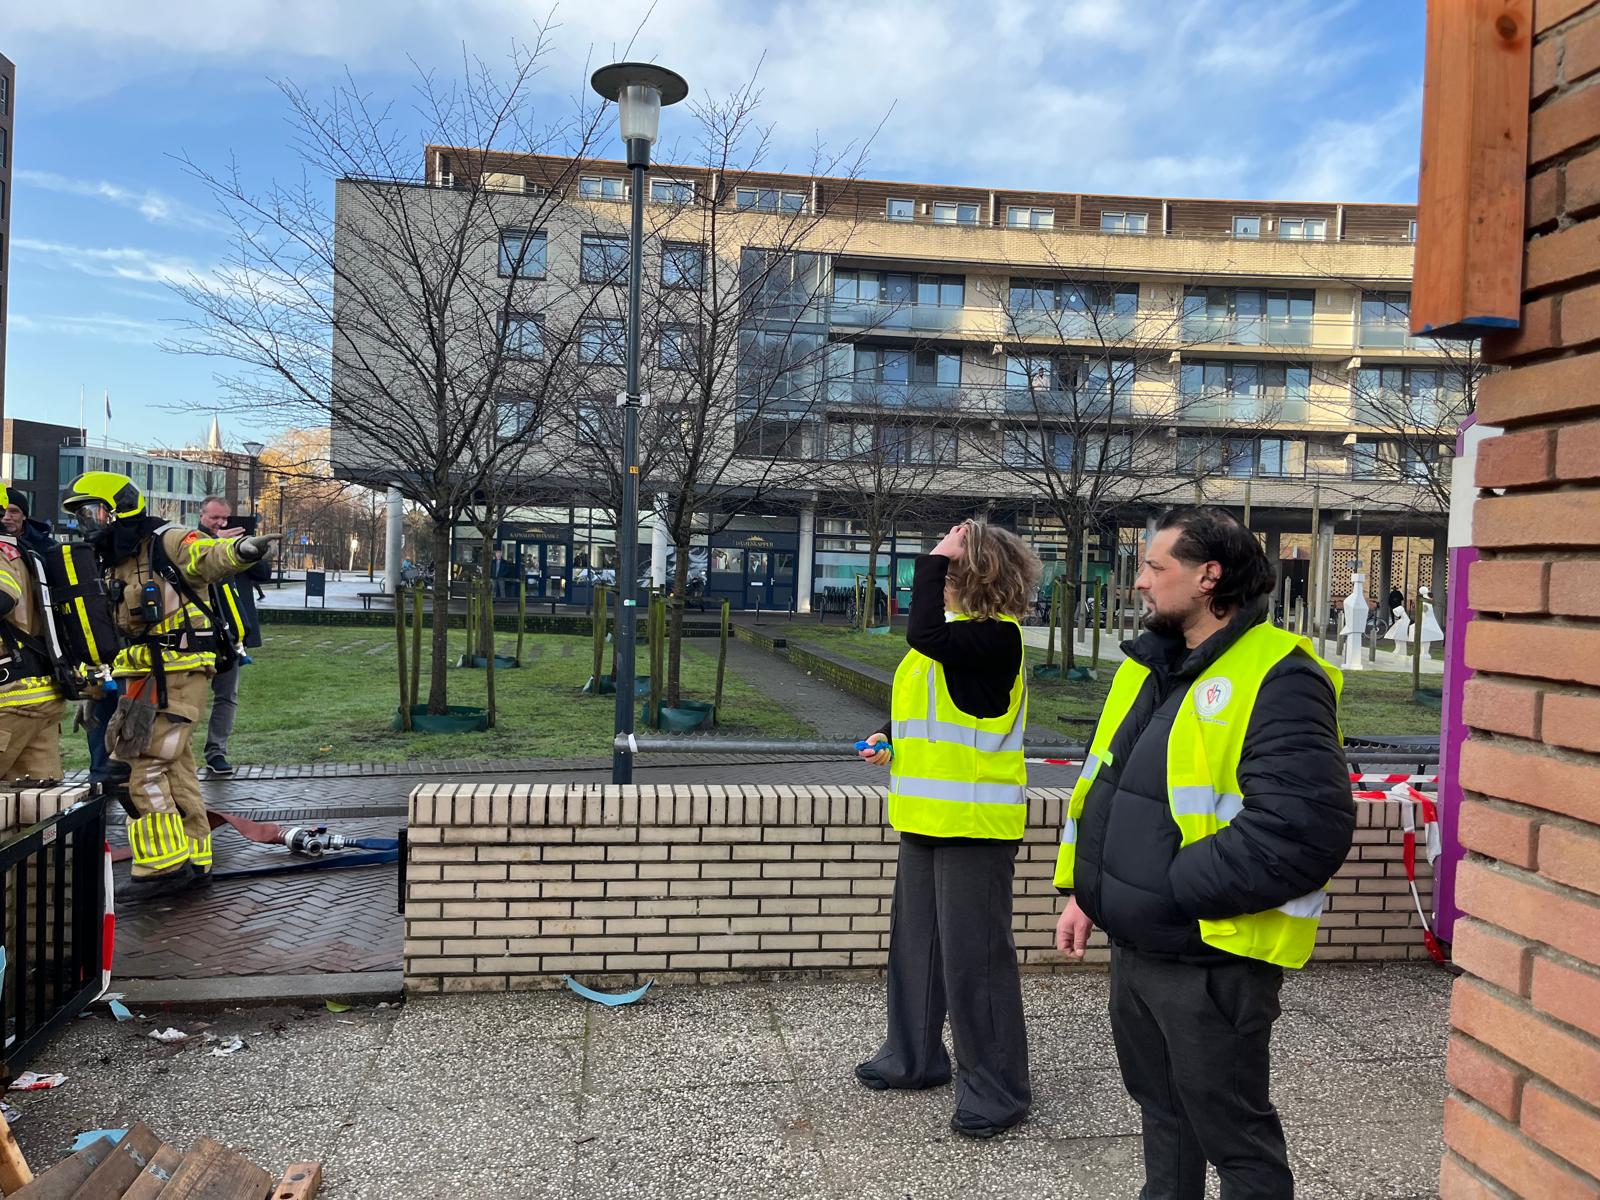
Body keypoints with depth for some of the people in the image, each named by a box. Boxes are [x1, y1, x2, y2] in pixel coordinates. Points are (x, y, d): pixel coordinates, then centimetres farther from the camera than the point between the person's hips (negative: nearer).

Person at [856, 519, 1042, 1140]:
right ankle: (914, 1056, 36)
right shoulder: (952, 630, 12)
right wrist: (891, 737, 7)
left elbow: (924, 635, -34)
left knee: (973, 955, -1)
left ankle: (997, 1089, 14)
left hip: (975, 821, -10)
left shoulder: (998, 634, -16)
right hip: (926, 814, 10)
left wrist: (934, 559, -24)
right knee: (915, 941, 19)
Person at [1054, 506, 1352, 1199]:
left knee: (1232, 1132, 10)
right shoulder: (1150, 666, 9)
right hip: (1134, 945, 8)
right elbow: (1098, 782, 17)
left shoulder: (1278, 679, -19)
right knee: (1161, 1108, 25)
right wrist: (1082, 890, 11)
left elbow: (1302, 829, -28)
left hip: (1211, 959, -8)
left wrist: (1176, 887, -22)